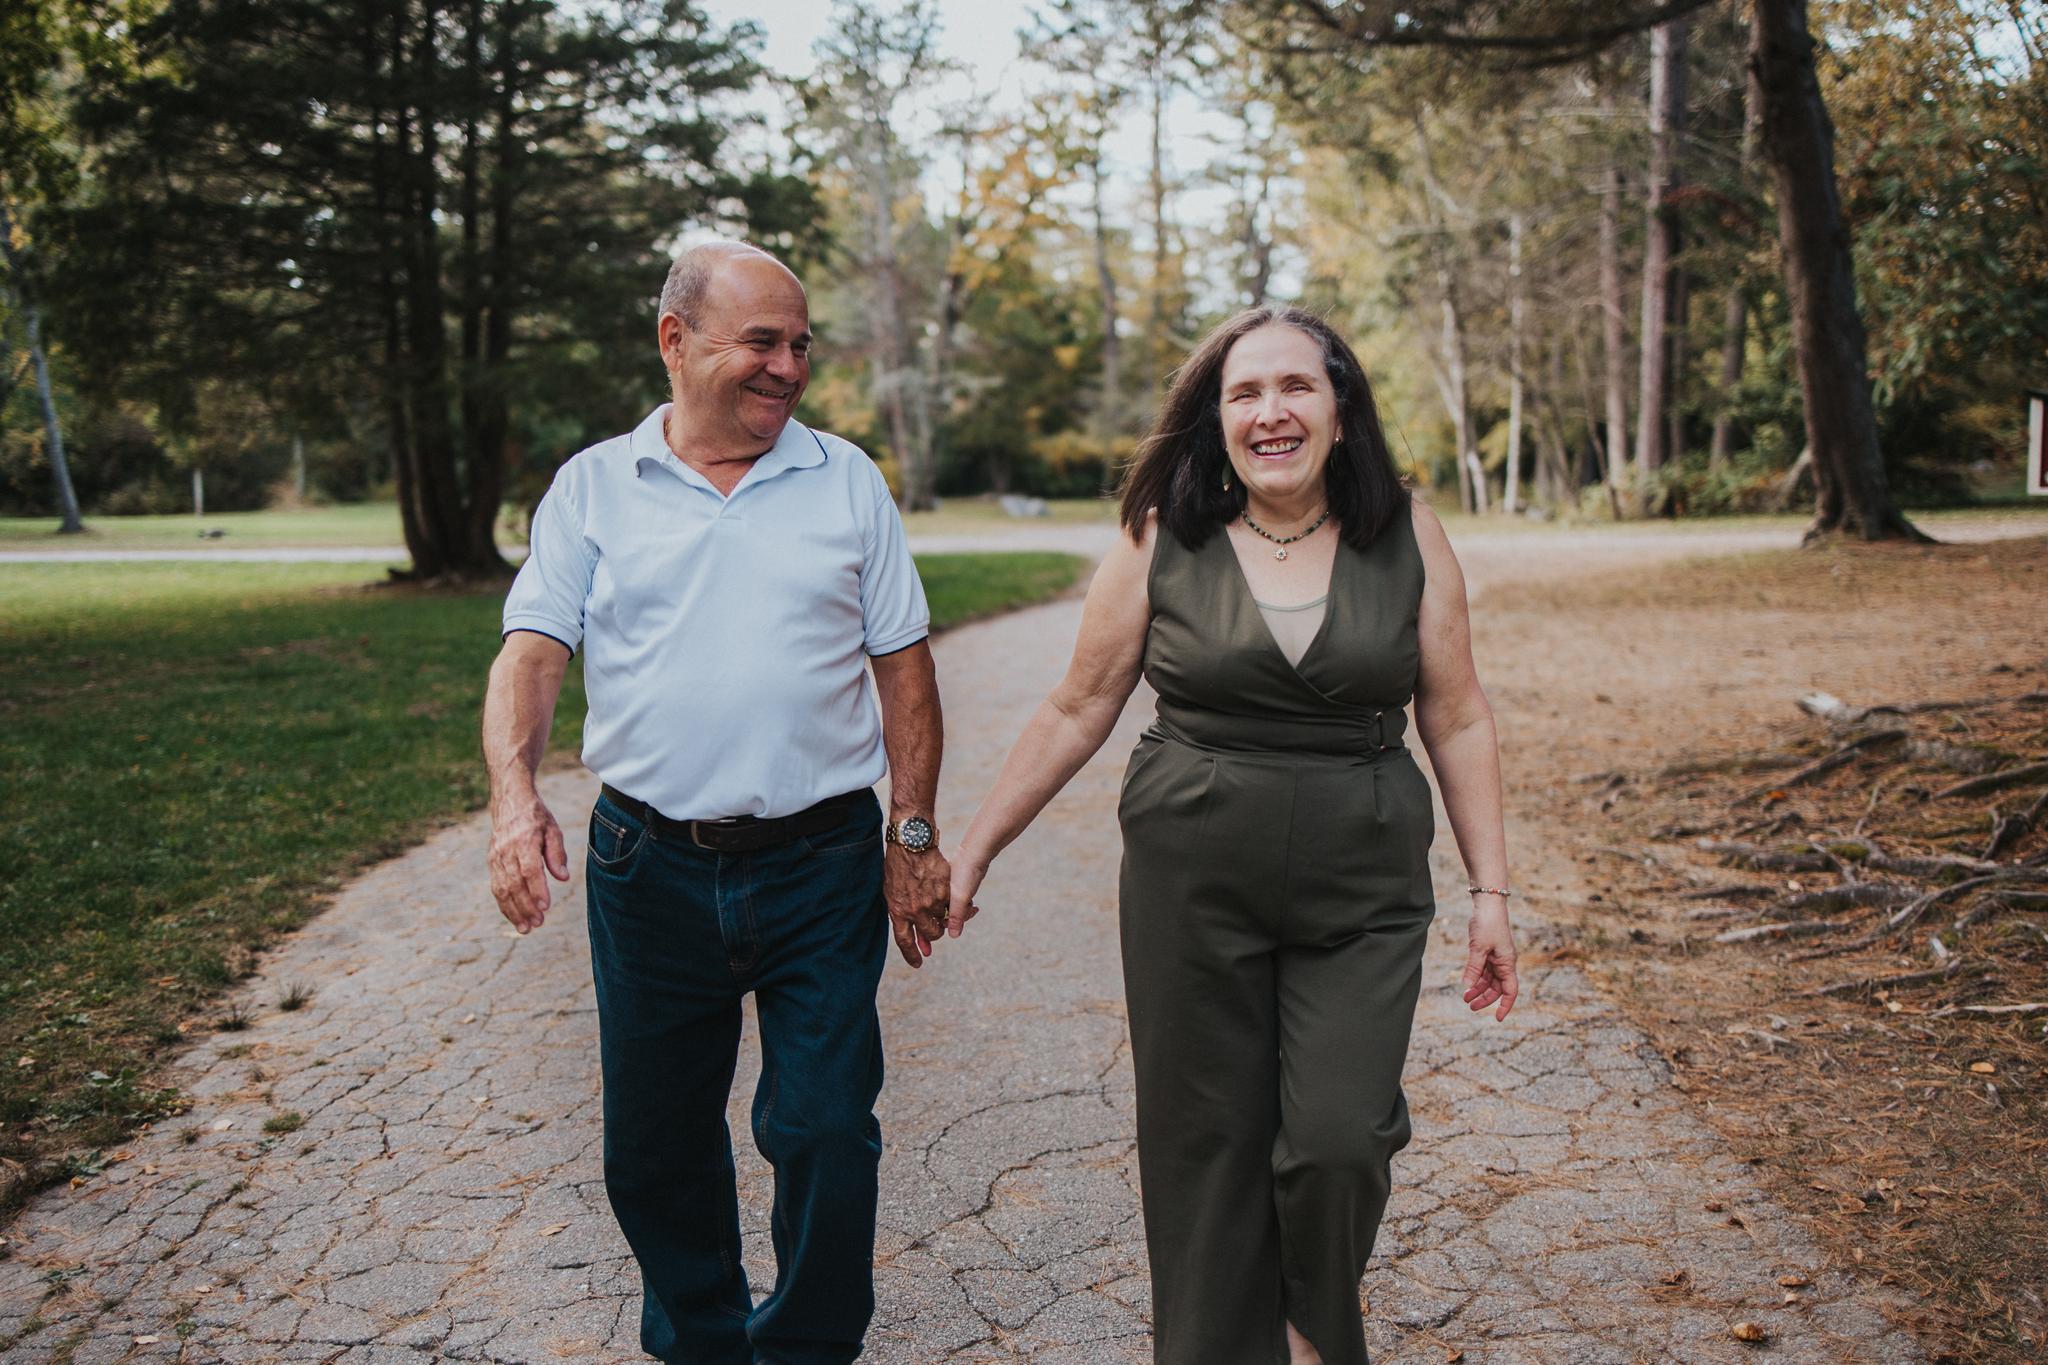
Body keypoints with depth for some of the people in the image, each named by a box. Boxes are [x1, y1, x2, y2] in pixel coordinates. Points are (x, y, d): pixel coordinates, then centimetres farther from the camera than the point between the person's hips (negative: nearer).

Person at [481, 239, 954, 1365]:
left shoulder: (847, 480, 5)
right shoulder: (594, 486, 4)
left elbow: (903, 665, 6)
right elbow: (530, 652, -3)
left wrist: (913, 833, 0)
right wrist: (513, 789, -21)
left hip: (822, 863, 0)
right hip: (650, 870, 1)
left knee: (826, 1133, 3)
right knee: (657, 1144, 14)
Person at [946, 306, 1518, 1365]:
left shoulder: (1407, 536, 1)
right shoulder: (1161, 540, -2)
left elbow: (1457, 721, 6)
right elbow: (1076, 712, 4)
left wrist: (1490, 890, 4)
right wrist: (971, 851, 5)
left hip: (1362, 890, 0)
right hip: (1191, 884, 0)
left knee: (1338, 1141, -7)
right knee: (1207, 1151, 7)